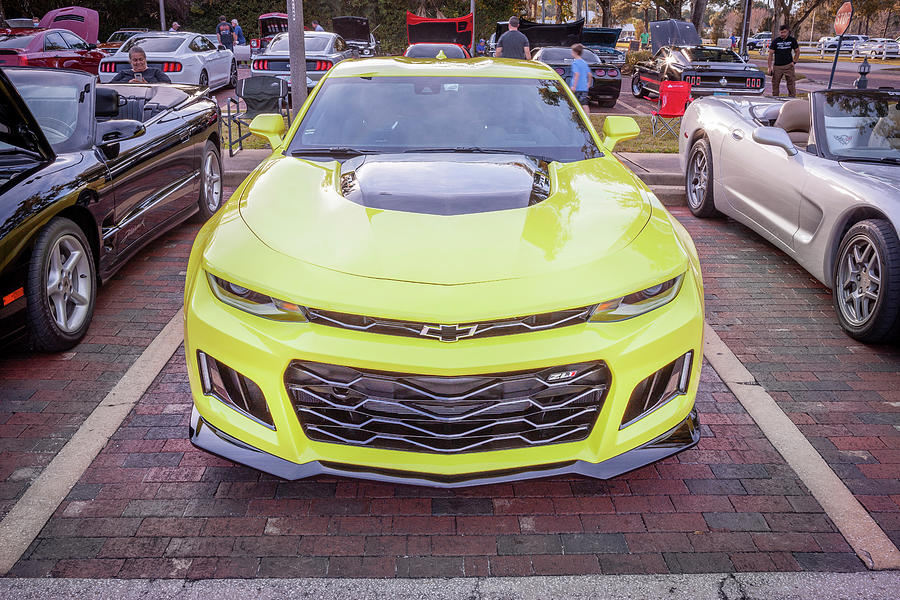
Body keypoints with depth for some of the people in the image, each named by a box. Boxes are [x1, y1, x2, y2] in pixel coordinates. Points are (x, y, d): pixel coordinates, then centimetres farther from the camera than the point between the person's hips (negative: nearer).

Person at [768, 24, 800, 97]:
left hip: (788, 66, 0)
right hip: (777, 66, 0)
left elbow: (797, 51, 14)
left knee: (791, 84, -4)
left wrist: (794, 62, 0)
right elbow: (771, 53, 0)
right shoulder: (775, 41, -1)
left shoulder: (792, 40, 3)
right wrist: (770, 67, -8)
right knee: (775, 85, 4)